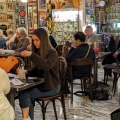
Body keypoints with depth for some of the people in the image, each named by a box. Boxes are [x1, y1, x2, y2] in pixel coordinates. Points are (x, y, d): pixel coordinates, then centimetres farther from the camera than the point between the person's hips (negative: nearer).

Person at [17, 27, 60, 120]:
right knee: (23, 93, -21)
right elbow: (36, 70, 13)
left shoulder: (52, 52, -13)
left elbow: (46, 66, -34)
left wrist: (31, 55, -39)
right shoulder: (38, 52, 9)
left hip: (51, 87, -7)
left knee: (24, 95, -22)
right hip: (40, 83, 7)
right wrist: (26, 72, -7)